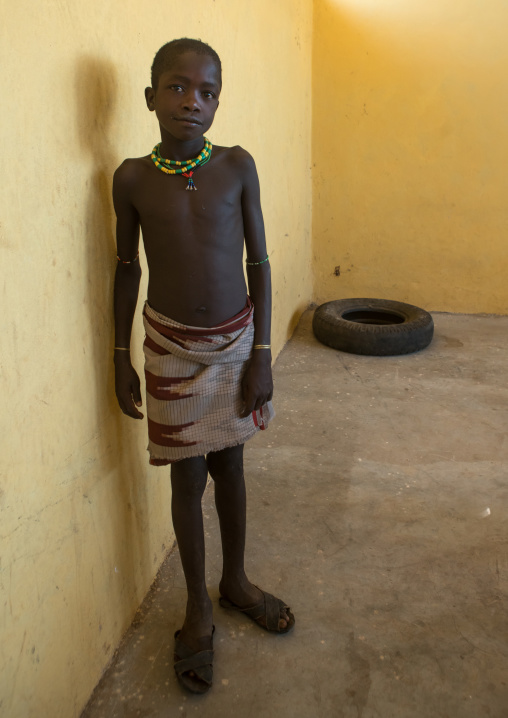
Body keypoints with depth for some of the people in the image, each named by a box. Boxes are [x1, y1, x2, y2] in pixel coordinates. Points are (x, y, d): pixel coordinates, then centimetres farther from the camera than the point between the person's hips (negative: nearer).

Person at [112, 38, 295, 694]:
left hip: (235, 341, 1)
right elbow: (127, 269, 2)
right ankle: (198, 607, 28)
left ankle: (235, 580, 38)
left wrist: (260, 354, -4)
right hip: (172, 349, -1)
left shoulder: (238, 167, -6)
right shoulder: (132, 178, -6)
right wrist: (121, 359, 3)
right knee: (187, 477, 8)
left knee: (229, 467, 15)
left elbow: (258, 262, -2)